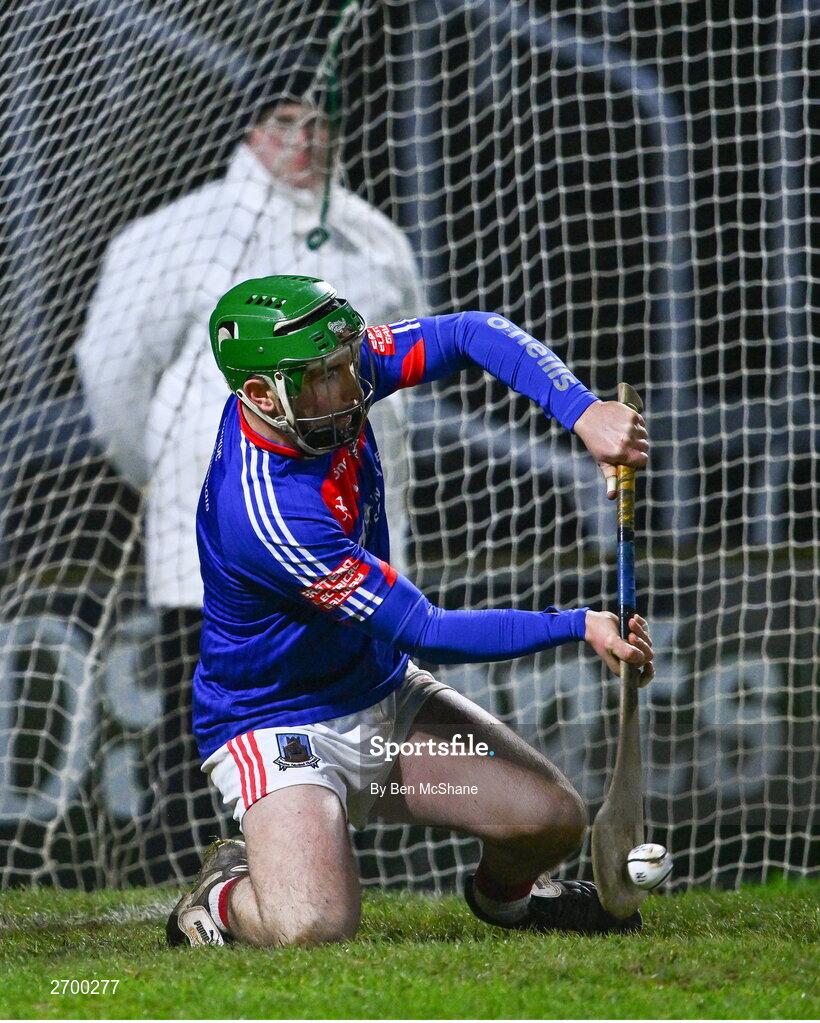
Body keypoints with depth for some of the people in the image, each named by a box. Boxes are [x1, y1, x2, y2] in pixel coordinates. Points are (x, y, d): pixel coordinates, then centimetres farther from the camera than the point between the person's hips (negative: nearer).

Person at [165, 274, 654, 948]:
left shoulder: (329, 372, -13)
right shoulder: (265, 512, -34)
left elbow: (475, 334, -8)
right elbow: (427, 633, -27)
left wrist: (583, 411, -24)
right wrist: (579, 627, -24)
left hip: (383, 691, 8)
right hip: (280, 729, -8)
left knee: (553, 820, -7)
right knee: (316, 926, -30)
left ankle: (506, 891, 29)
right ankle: (228, 892, 5)